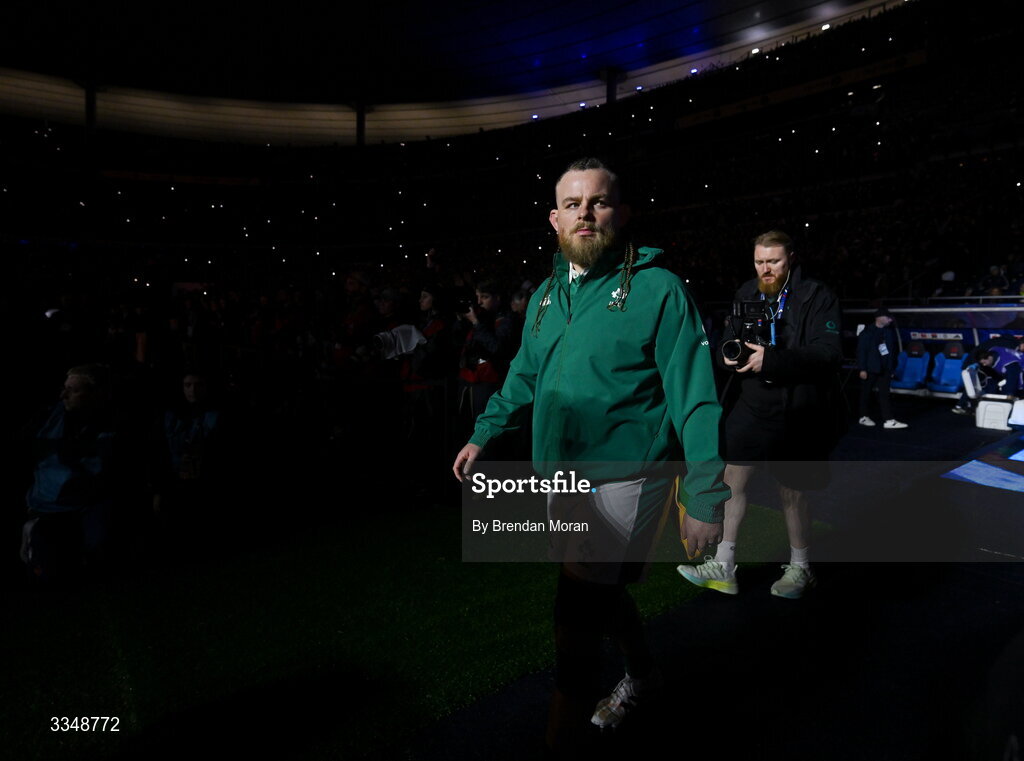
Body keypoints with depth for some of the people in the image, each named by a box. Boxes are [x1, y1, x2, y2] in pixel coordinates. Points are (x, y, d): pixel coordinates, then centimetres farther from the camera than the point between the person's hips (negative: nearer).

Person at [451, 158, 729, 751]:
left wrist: (706, 498, -18)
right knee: (601, 592, 23)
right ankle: (643, 674, 51)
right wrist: (485, 434, 12)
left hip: (622, 480, -7)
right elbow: (525, 375, 20)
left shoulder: (659, 291, -12)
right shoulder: (546, 296, 9)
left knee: (578, 620, -5)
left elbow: (695, 398, -15)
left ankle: (563, 737, 16)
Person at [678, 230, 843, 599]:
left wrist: (770, 359, -27)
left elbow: (829, 353, -19)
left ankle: (800, 568, 31)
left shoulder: (817, 297, -8)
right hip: (750, 405, 5)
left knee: (791, 491, 8)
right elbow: (727, 343, 11)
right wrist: (730, 354, -13)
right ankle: (723, 566, 19)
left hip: (797, 412, -4)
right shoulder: (746, 295, 6)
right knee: (733, 479, 5)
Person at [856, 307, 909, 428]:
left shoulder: (890, 330, 4)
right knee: (866, 392, 8)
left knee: (884, 394, 1)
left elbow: (895, 348, 10)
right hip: (870, 368, -4)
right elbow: (861, 351, -10)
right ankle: (863, 417, 21)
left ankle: (888, 420, -2)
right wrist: (862, 369, -14)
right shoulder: (867, 332, -9)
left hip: (885, 368, 4)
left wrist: (893, 367, 8)